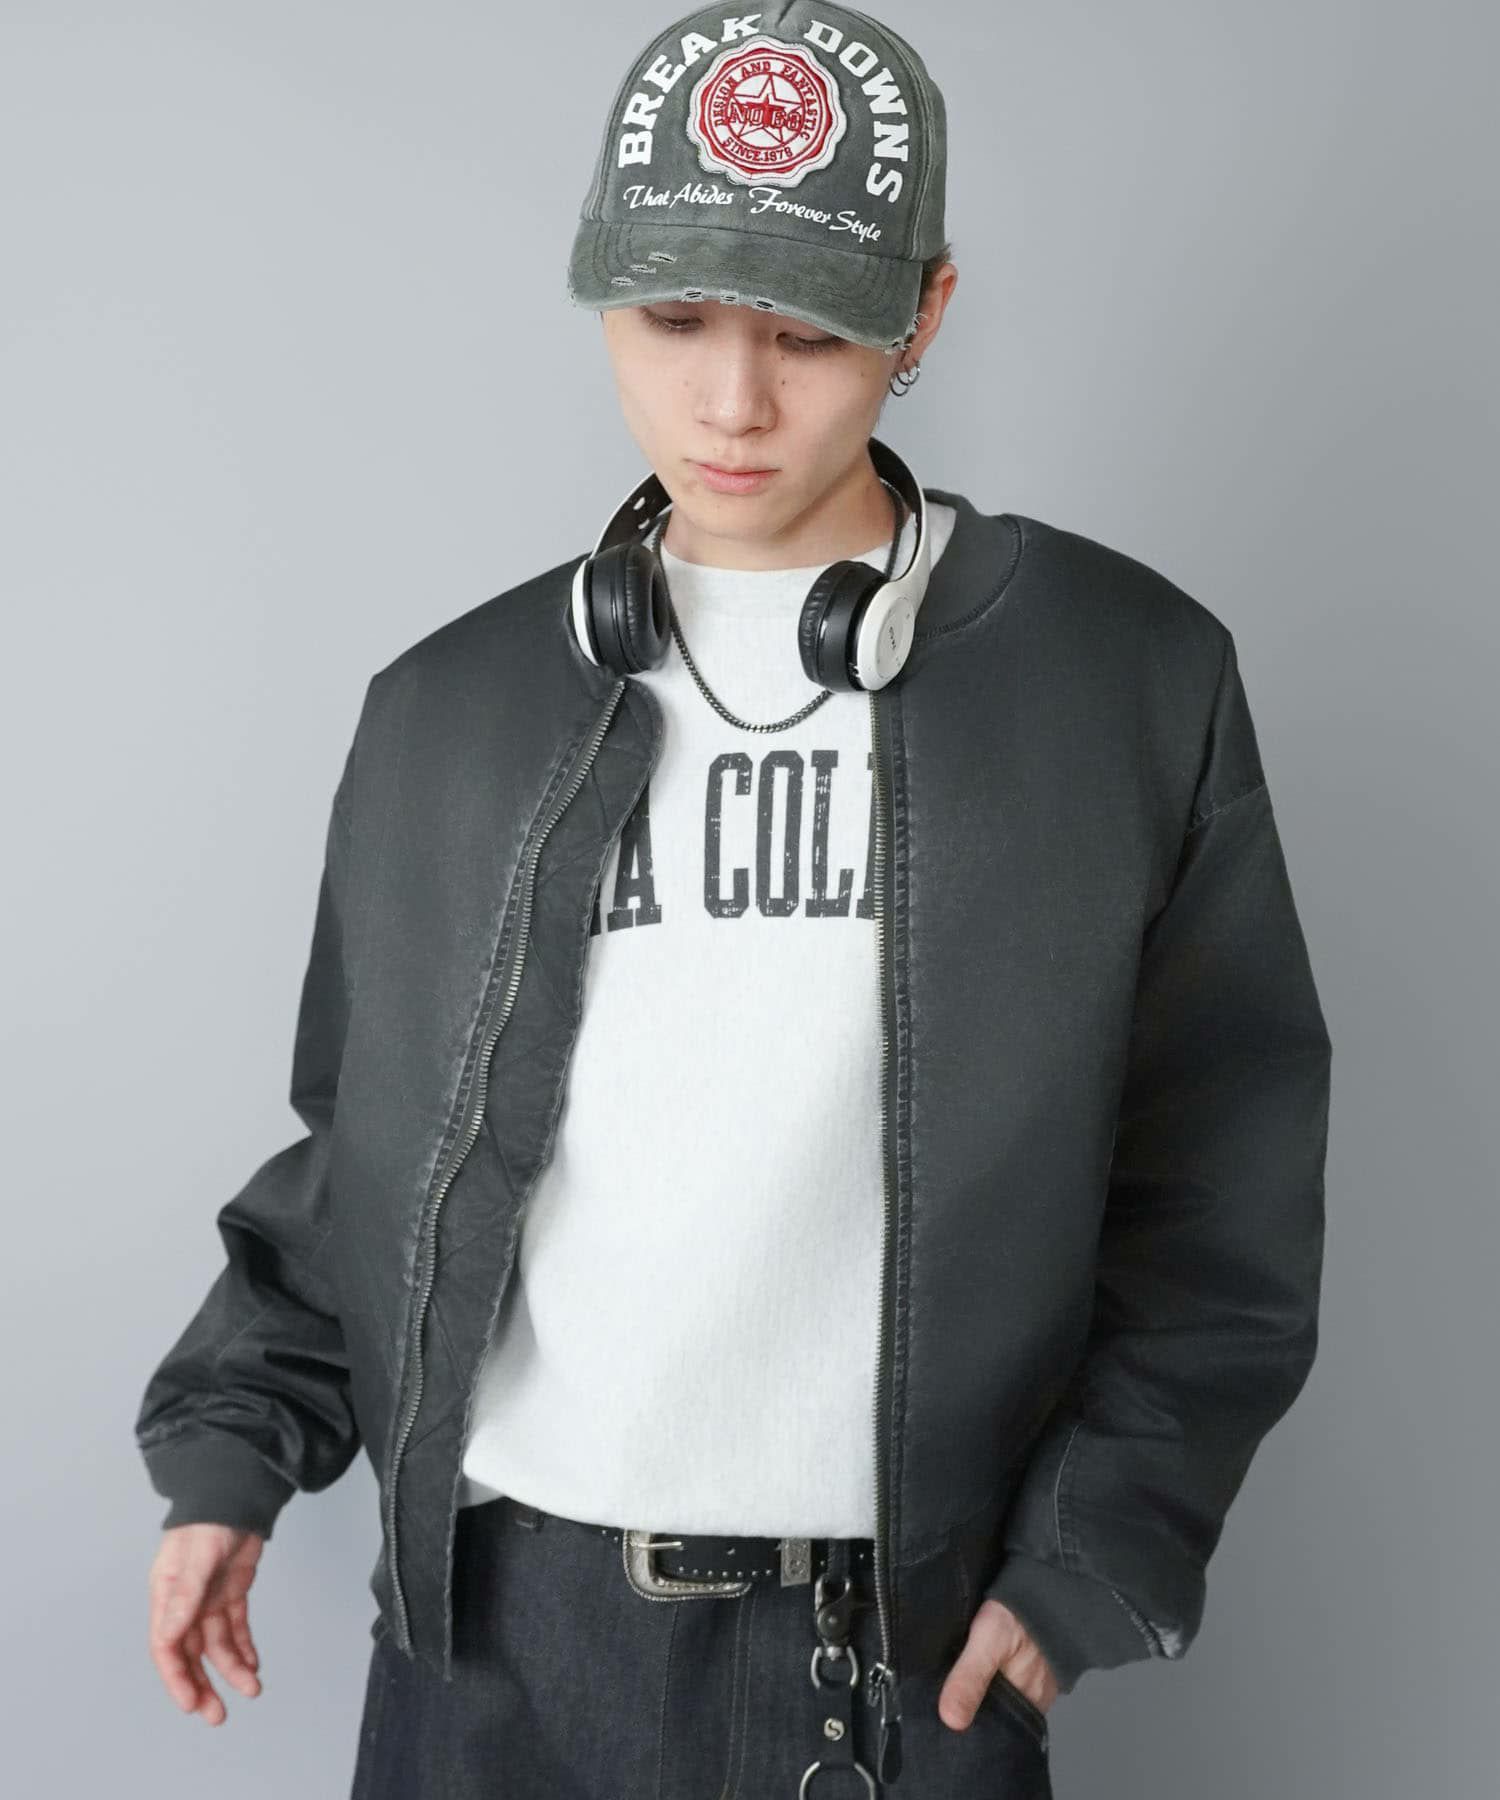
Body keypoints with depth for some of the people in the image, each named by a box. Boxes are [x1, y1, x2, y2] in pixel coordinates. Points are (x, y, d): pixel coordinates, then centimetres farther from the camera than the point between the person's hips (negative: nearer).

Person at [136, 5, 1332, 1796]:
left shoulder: (1130, 680, -4)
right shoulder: (452, 708, 3)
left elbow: (1216, 1185, -1)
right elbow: (364, 1145, 10)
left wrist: (1099, 1553, -5)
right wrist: (235, 1445, 2)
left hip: (905, 1647, -1)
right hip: (491, 1623, 2)